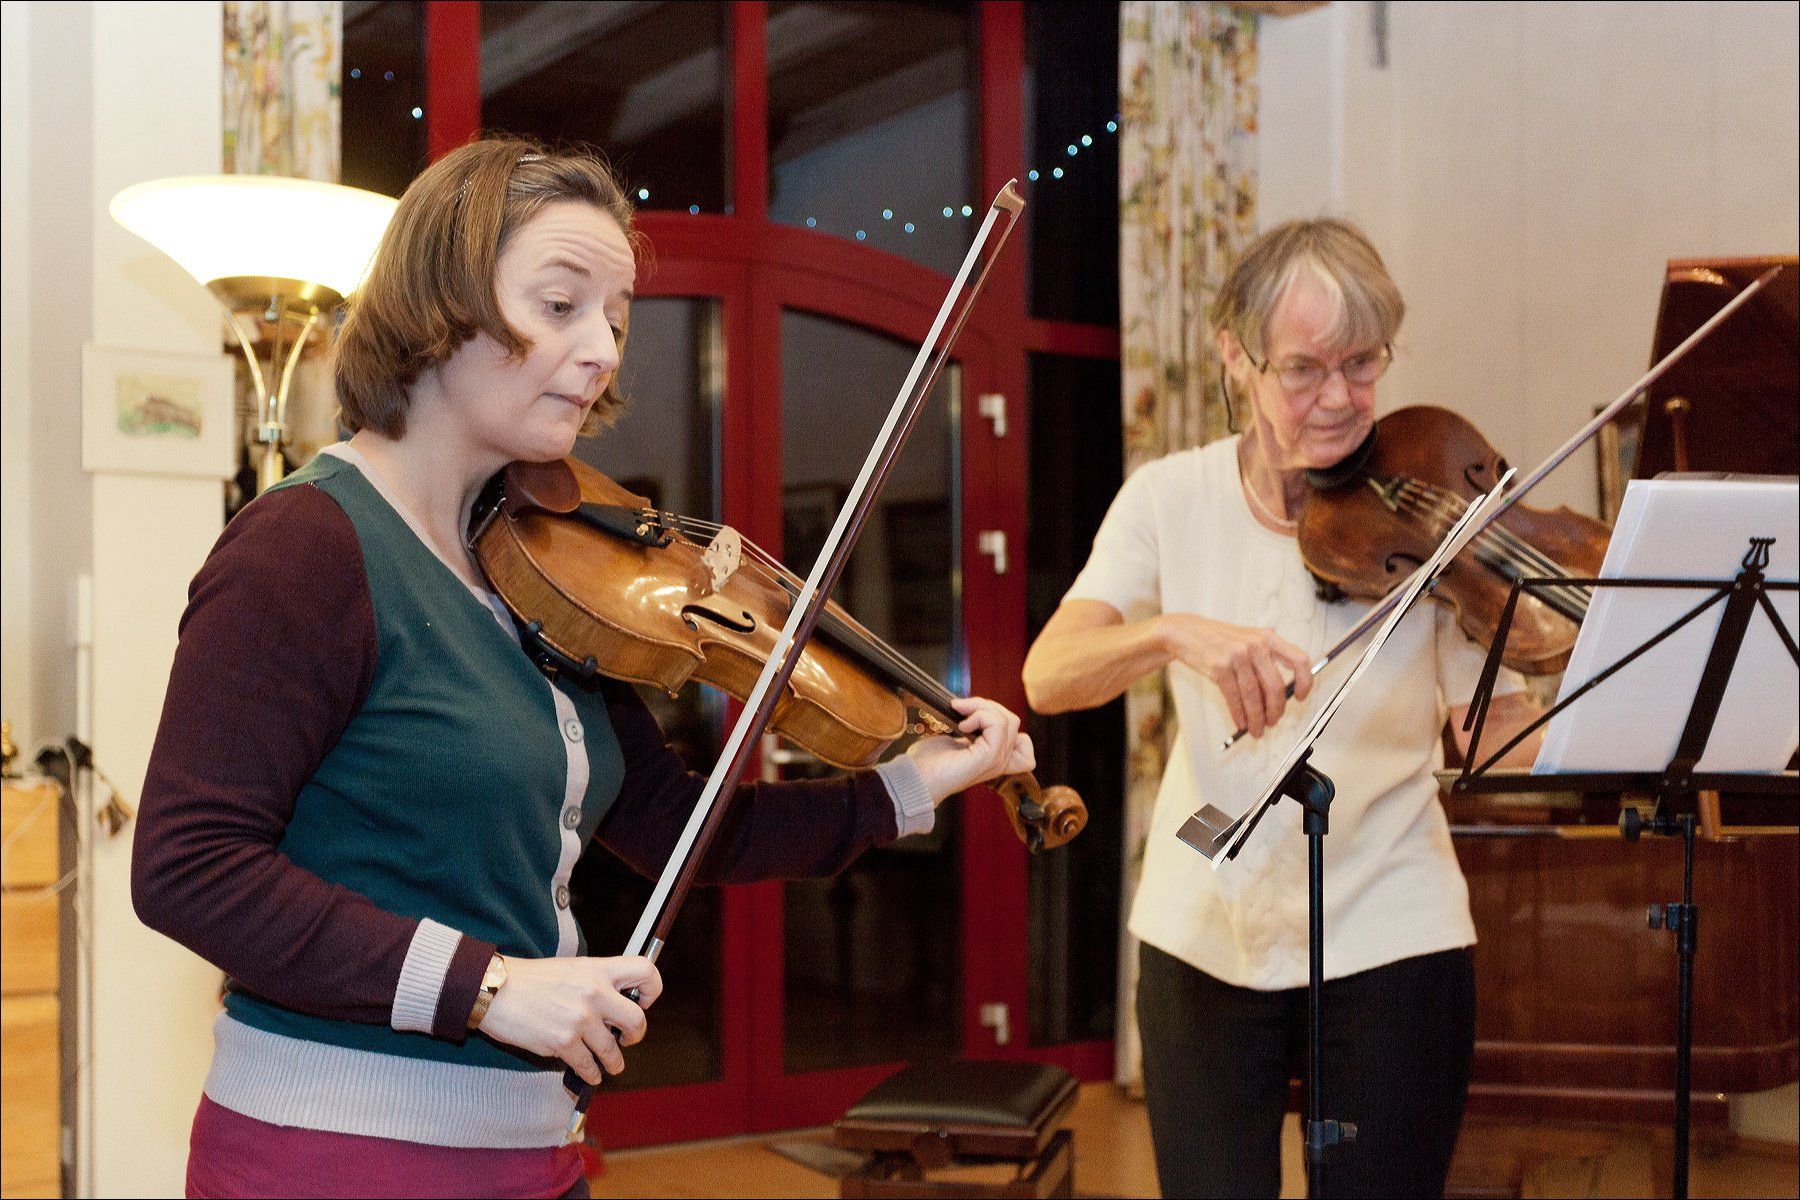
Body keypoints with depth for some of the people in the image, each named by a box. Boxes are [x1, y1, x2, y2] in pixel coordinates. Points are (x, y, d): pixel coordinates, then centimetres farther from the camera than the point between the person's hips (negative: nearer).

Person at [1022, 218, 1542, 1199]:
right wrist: (1175, 631, -35)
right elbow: (1048, 676, -16)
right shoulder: (1171, 500, -4)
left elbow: (1503, 742, -12)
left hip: (1389, 939, -1)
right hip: (1204, 935, 1)